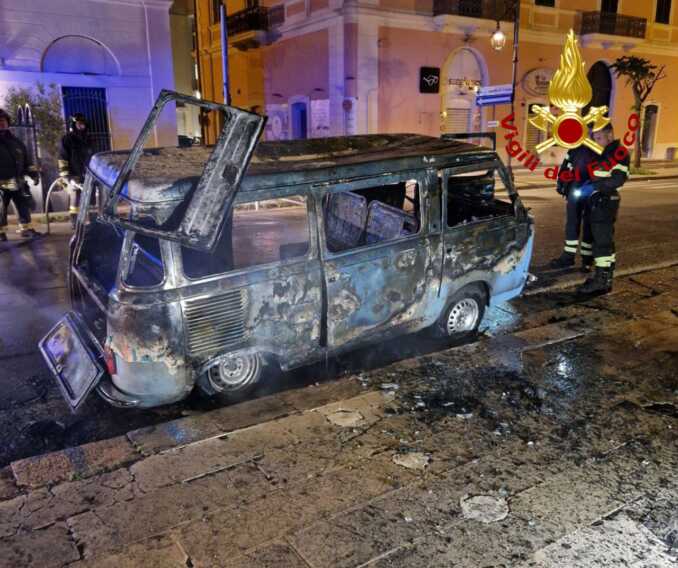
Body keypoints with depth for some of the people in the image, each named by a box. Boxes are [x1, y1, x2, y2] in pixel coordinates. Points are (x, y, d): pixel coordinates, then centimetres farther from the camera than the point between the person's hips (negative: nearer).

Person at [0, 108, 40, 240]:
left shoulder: (16, 142, 14)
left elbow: (27, 159, 18)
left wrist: (33, 173, 6)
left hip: (18, 181, 4)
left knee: (24, 205, 8)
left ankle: (25, 228, 20)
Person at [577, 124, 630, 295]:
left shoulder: (619, 152, -9)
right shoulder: (600, 152, 20)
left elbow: (619, 178, -20)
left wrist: (595, 185, -21)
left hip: (606, 201, -10)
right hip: (595, 200, 10)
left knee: (602, 240, -10)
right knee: (604, 239, 12)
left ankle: (602, 281, -8)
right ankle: (606, 277, 19)